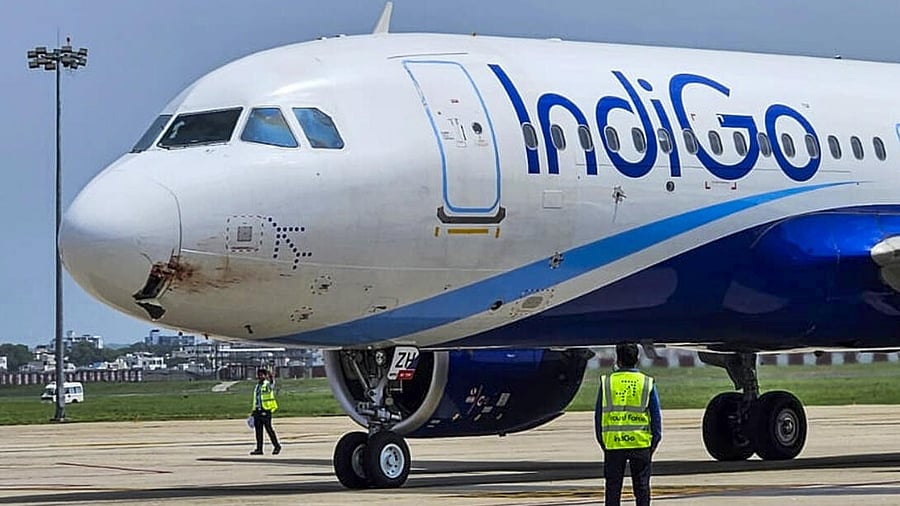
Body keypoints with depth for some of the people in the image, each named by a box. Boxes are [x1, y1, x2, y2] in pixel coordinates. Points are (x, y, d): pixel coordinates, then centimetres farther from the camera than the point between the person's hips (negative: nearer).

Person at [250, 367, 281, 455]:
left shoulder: (268, 384, -4)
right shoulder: (257, 386, 19)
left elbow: (272, 382, -30)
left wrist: (270, 377, -54)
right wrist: (253, 414, 22)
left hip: (266, 411, -7)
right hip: (257, 411, 7)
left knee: (269, 429, -5)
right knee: (258, 430, 5)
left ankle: (277, 446, 6)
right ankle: (259, 449, 7)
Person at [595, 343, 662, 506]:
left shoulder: (606, 383, 1)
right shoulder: (647, 384, 0)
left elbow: (598, 415, 4)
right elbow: (656, 417, 2)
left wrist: (602, 442, 12)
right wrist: (654, 443, 10)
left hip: (613, 444, 0)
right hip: (641, 444, 0)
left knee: (613, 488, 8)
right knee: (641, 488, 7)